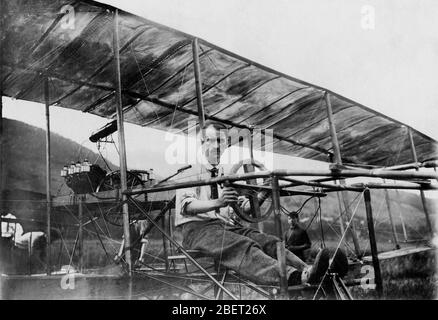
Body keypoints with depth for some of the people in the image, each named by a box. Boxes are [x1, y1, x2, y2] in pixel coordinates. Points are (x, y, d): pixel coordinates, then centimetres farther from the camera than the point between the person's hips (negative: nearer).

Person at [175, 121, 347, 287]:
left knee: (267, 241, -23)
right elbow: (186, 205, -16)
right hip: (196, 227, -6)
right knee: (242, 246, -35)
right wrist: (217, 203, -33)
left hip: (225, 224, 6)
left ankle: (305, 269, -46)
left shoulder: (227, 173, 22)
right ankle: (294, 277, -57)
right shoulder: (189, 171, 2)